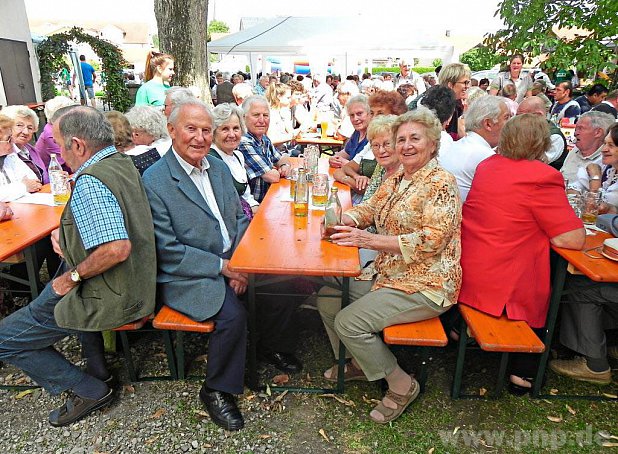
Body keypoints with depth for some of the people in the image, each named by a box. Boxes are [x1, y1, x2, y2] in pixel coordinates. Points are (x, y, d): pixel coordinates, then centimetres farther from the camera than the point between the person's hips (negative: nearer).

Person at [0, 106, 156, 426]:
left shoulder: (89, 183, -24)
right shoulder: (121, 162, 5)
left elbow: (116, 248, -35)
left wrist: (72, 276, -19)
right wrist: (67, 230, 6)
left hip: (112, 297, -9)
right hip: (134, 281, 10)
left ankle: (90, 391, 15)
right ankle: (97, 371, 37)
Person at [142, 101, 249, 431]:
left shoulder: (219, 168, 9)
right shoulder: (154, 181, -12)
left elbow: (240, 217, 11)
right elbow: (168, 250, -15)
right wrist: (222, 266, -18)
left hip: (231, 263, 7)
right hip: (185, 277, -6)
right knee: (233, 314, -27)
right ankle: (215, 390, 0)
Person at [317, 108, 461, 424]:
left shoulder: (441, 183, -15)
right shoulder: (395, 180, 12)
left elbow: (431, 241, -23)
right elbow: (369, 209, 14)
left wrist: (370, 240, -28)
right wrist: (345, 220, -11)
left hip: (424, 285, -8)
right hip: (388, 274, 9)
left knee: (349, 322, -19)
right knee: (328, 297, 2)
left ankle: (402, 385, 5)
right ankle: (358, 363, 24)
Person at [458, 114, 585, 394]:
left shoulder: (487, 165, 4)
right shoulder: (543, 177, -18)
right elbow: (573, 240, -16)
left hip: (465, 273, 7)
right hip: (501, 285, -6)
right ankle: (523, 373, 27)